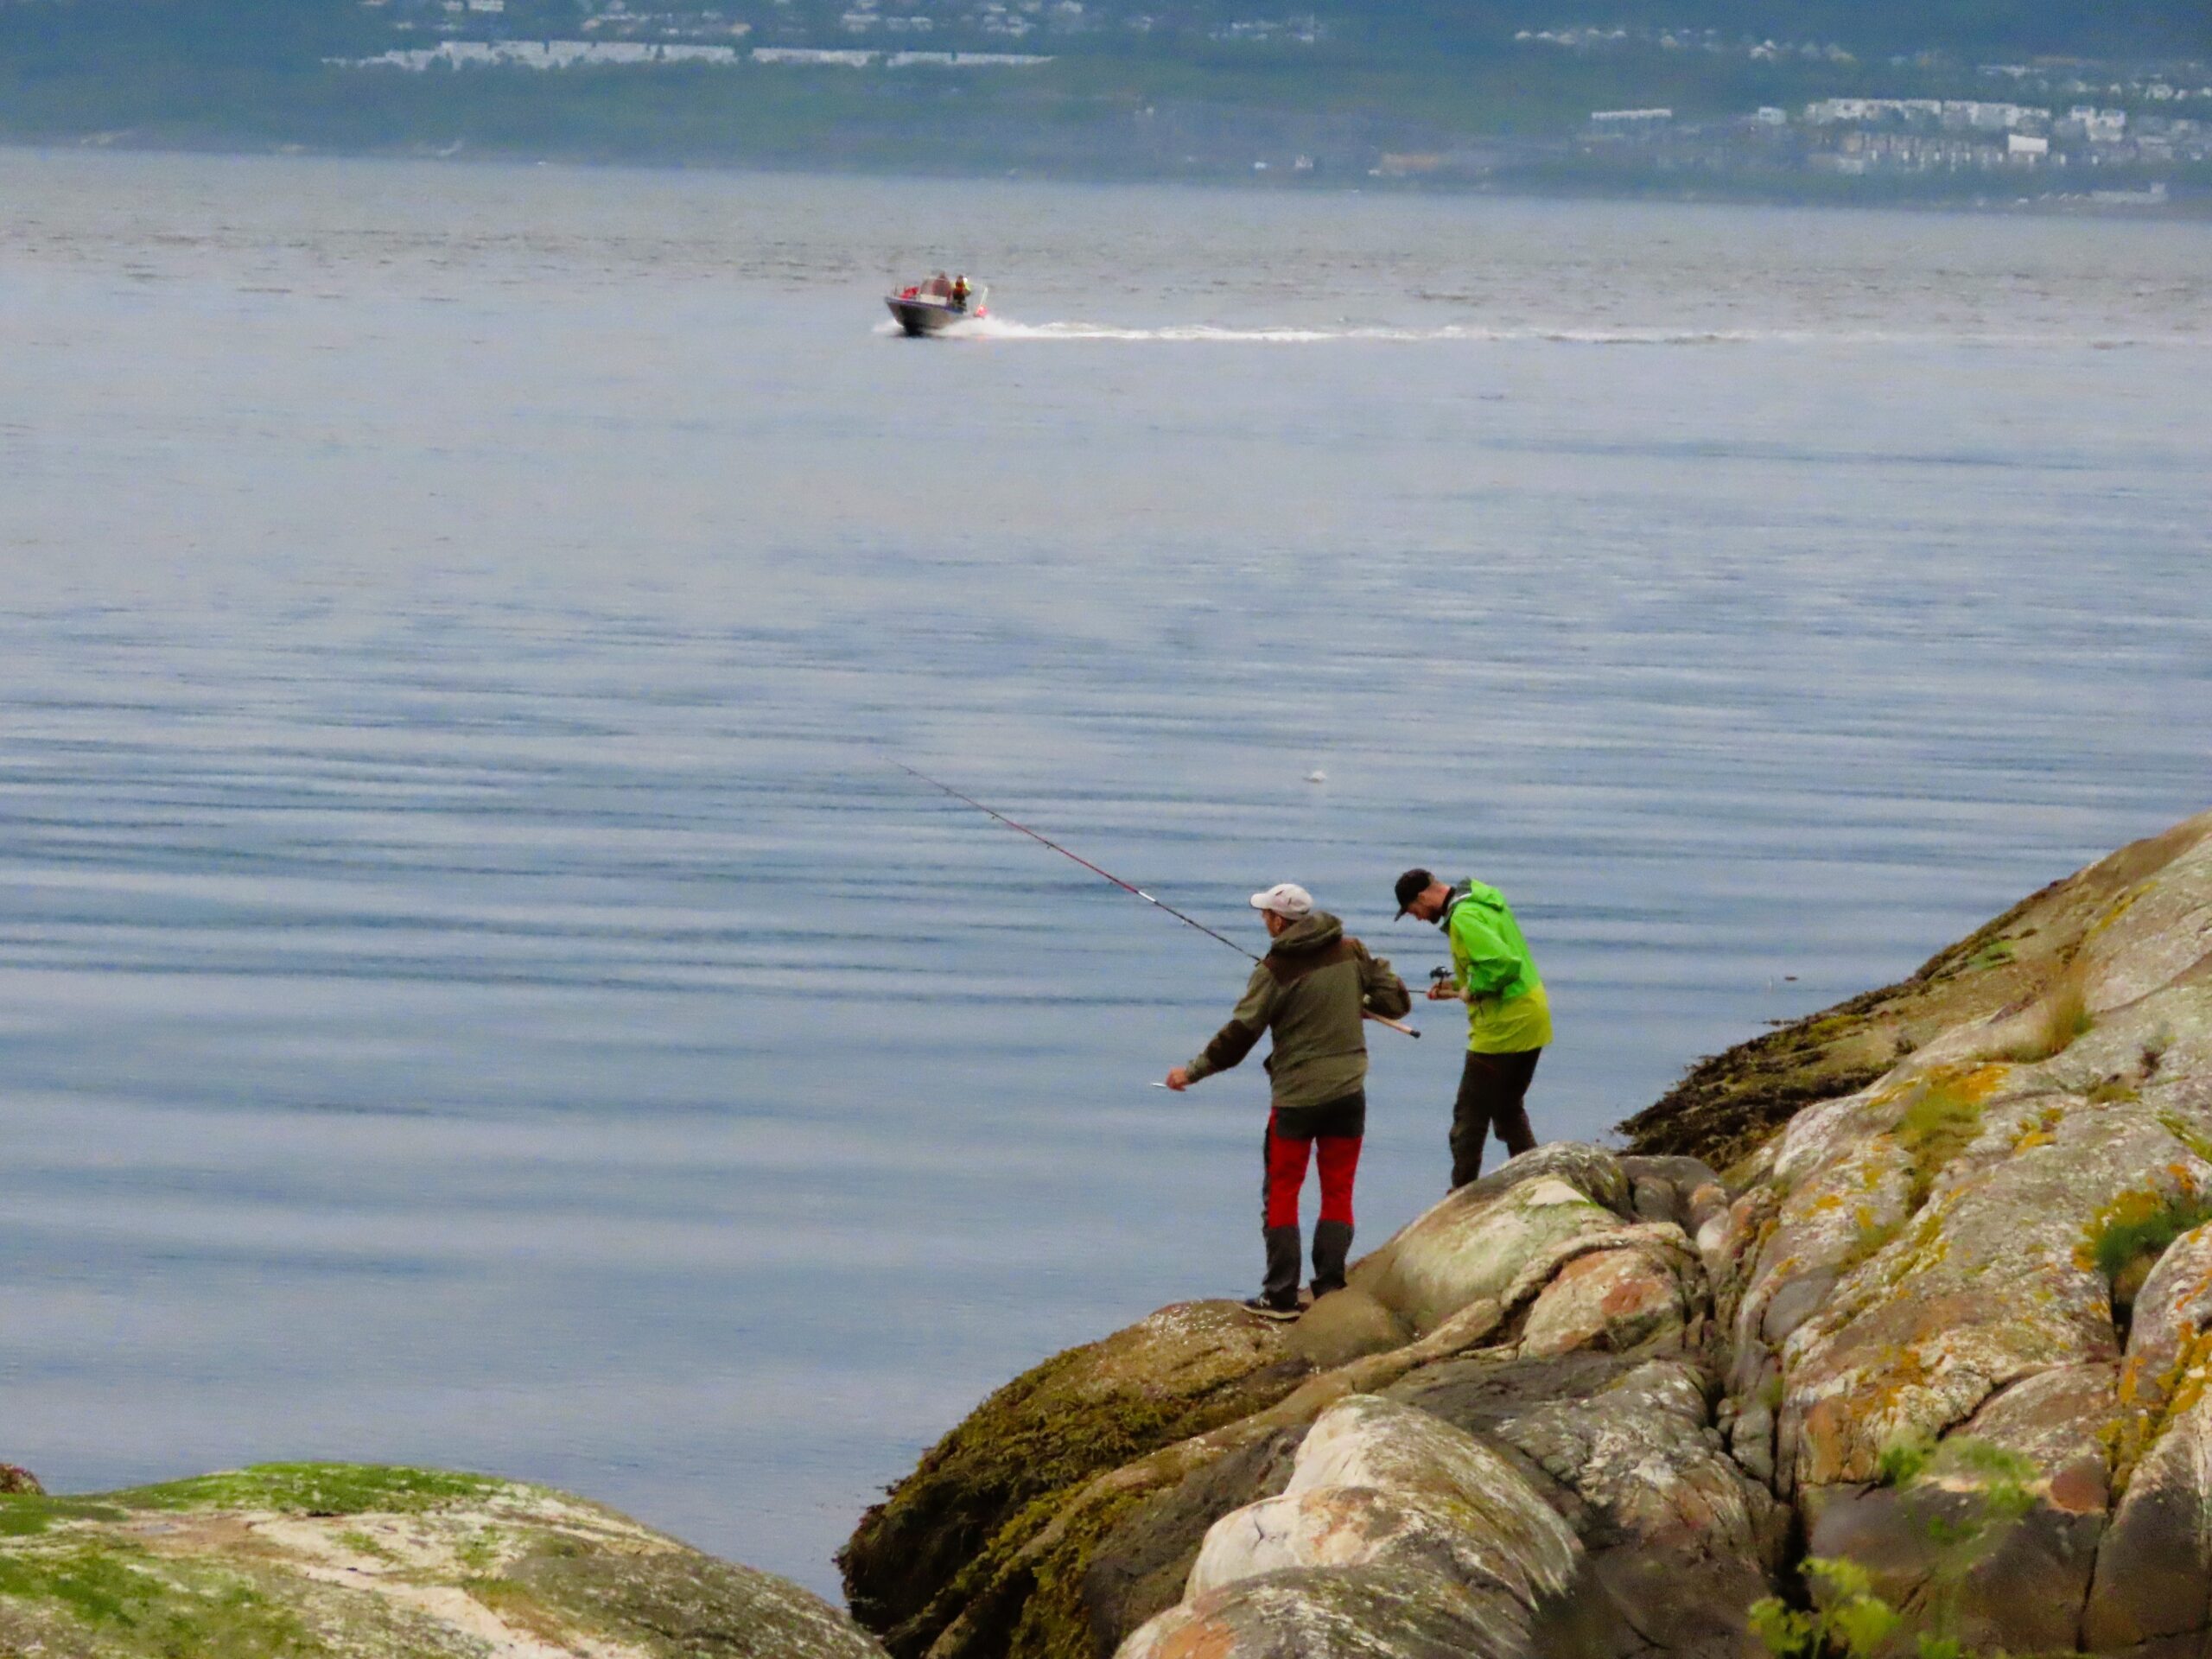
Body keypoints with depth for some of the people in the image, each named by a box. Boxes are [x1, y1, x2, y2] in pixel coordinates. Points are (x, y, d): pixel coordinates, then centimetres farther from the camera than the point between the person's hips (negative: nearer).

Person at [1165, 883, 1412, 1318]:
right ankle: (1330, 1289, 5)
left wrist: (1192, 1072, -1)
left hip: (1295, 1097, -4)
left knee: (1281, 1193, 6)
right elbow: (1396, 1001, 6)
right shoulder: (1352, 953, 1)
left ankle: (1281, 1296, 3)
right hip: (1348, 1091, 4)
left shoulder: (1275, 970, -11)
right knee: (1338, 1192, 11)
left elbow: (1238, 1036, -11)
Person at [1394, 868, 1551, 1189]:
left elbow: (1503, 964, -30)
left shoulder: (1464, 918, -18)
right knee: (1509, 1109, 20)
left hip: (1503, 1027, -10)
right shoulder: (1485, 901, 13)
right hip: (1530, 1019, 10)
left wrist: (1473, 991, -14)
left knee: (1469, 1114, -2)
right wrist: (1457, 986, 14)